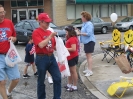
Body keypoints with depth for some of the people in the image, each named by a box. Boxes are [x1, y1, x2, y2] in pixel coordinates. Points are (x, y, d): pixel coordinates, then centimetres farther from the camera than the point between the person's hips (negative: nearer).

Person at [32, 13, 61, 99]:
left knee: (58, 78, 4)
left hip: (51, 57, 6)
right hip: (42, 58, -6)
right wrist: (50, 36, -20)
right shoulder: (36, 32, -10)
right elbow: (41, 45, -24)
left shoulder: (50, 32, 11)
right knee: (41, 81, 7)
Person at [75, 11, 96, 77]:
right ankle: (89, 69, 26)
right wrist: (79, 32, 5)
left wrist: (80, 33, -20)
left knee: (89, 55, -10)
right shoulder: (84, 24, 13)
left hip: (90, 41, -10)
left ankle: (90, 71, -8)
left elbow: (89, 33, -24)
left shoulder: (89, 24, -16)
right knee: (87, 55, 16)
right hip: (86, 42, 10)